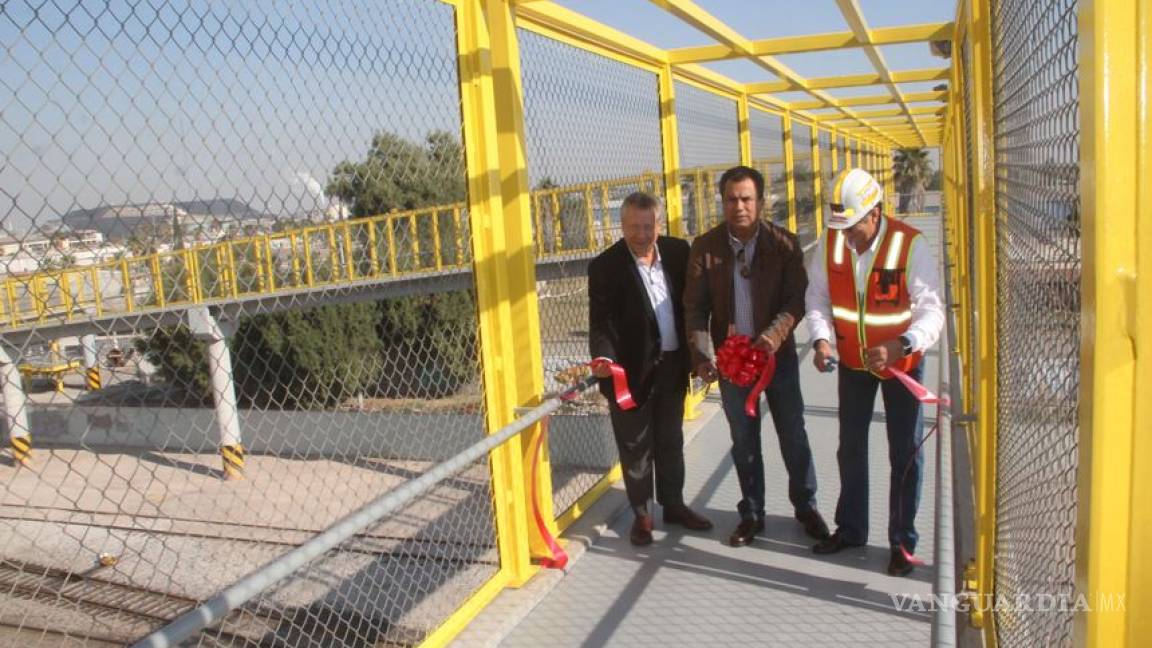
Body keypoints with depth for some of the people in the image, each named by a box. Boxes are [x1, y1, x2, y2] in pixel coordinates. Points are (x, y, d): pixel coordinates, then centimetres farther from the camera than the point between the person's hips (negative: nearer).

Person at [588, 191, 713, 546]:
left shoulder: (678, 251, -1)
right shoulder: (605, 266, -13)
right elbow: (601, 321, -15)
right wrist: (604, 357, -33)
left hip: (673, 365, 4)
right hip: (632, 369, -4)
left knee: (671, 440, 18)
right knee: (636, 445, 8)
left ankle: (673, 505, 35)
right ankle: (641, 514, 24)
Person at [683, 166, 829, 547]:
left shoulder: (784, 243, -8)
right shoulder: (705, 247, -6)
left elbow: (797, 298, -10)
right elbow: (695, 307, -6)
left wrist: (775, 333, -27)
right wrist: (700, 355, -17)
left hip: (778, 355, -1)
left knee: (793, 435, 12)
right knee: (743, 441, 12)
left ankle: (805, 506, 32)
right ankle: (751, 514, 27)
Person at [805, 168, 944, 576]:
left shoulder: (909, 244, -23)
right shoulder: (830, 243, -12)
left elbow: (931, 310, -25)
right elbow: (818, 297, -3)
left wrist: (900, 346, -42)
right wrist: (821, 339, -20)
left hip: (902, 362, -3)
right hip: (852, 361, 4)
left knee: (905, 454, 6)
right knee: (851, 447, 16)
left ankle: (903, 542, 23)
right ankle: (850, 528, 34)